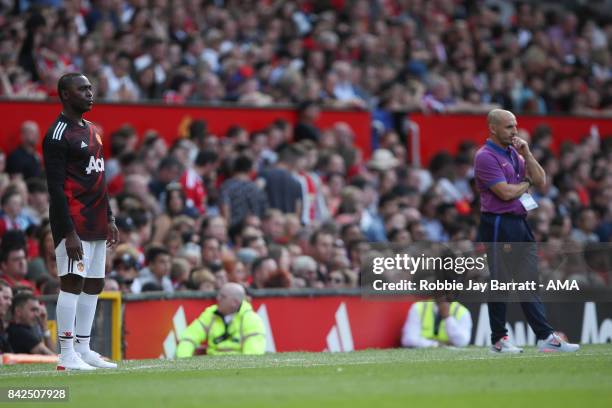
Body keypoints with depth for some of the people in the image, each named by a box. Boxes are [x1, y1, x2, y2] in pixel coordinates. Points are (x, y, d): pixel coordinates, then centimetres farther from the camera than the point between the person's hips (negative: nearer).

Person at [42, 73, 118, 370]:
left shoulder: (92, 131, 18)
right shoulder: (58, 135, -11)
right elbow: (56, 187, -16)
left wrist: (109, 219, 19)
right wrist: (69, 233, -21)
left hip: (96, 224, 9)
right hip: (73, 223, -9)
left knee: (93, 285, 9)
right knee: (72, 282, -11)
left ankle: (83, 349, 15)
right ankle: (66, 355, -10)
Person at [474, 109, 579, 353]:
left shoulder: (515, 153, 15)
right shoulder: (486, 156, -11)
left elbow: (540, 181, 10)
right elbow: (505, 192, -18)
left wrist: (526, 154, -1)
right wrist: (526, 183, 1)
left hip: (520, 223, 8)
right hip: (498, 225, -8)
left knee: (528, 282, 6)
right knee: (500, 282, -1)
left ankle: (545, 337, 4)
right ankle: (498, 339, 8)